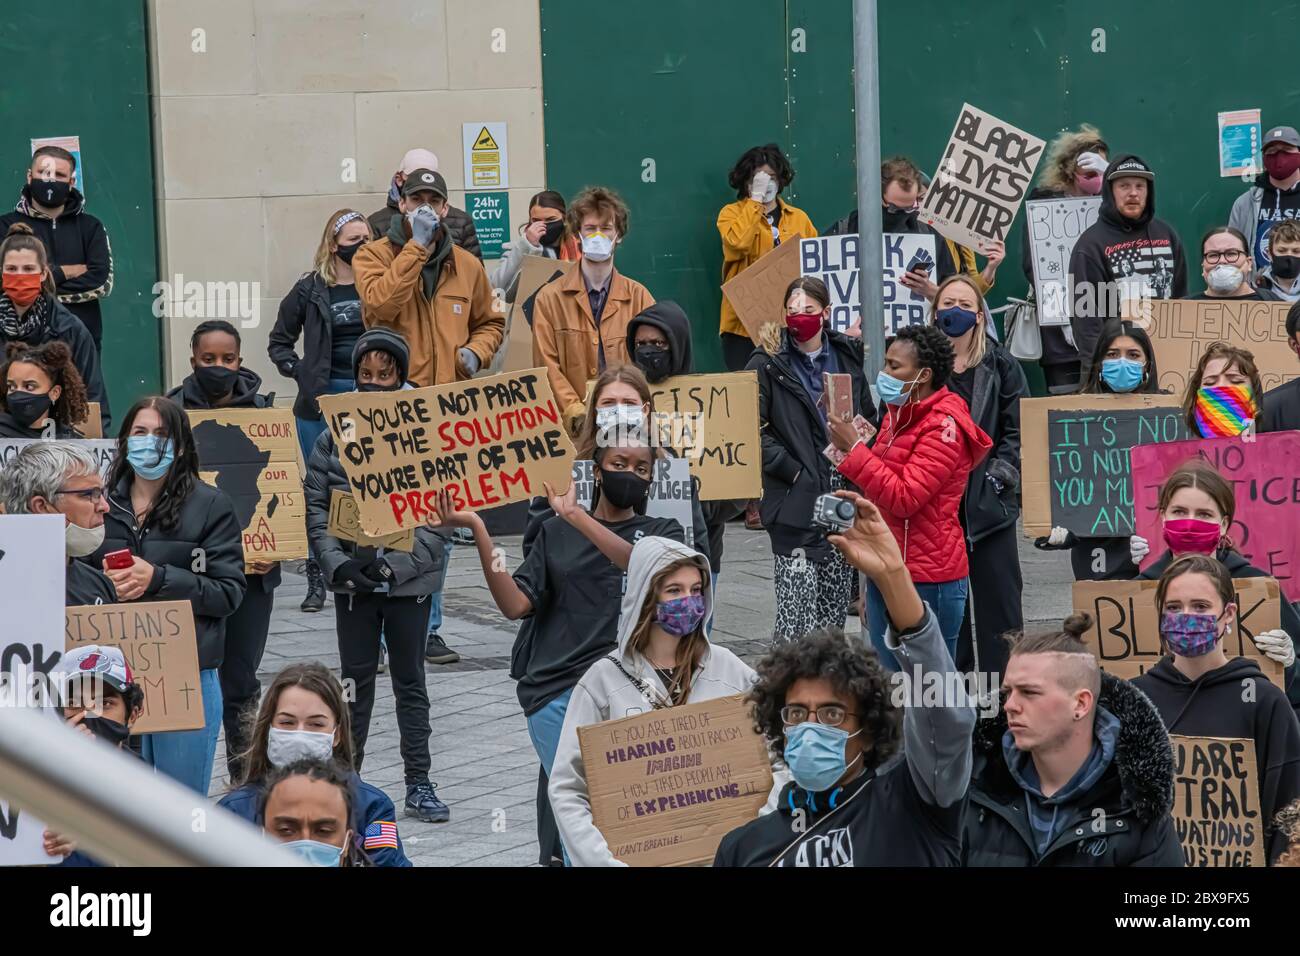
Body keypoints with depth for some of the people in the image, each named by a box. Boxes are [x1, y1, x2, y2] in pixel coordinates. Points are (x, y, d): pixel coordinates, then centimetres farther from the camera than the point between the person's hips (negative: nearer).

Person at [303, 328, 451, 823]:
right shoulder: (334, 437, 0)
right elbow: (315, 507, 1)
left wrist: (394, 564, -16)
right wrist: (338, 563, -13)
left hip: (409, 577, -1)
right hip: (353, 579, 2)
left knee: (410, 680, 8)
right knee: (355, 679, 11)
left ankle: (419, 784, 13)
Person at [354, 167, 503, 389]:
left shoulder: (468, 265, 13)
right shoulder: (372, 255, 2)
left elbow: (489, 324, 23)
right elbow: (381, 305, -17)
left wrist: (476, 352, 1)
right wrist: (417, 246, -14)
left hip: (454, 388, 4)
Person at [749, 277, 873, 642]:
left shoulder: (847, 357, 12)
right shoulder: (768, 364, -2)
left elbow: (869, 418, 22)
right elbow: (752, 430, -10)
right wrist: (793, 471, -14)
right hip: (795, 501, -5)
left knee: (834, 608, 10)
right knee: (797, 613, -9)